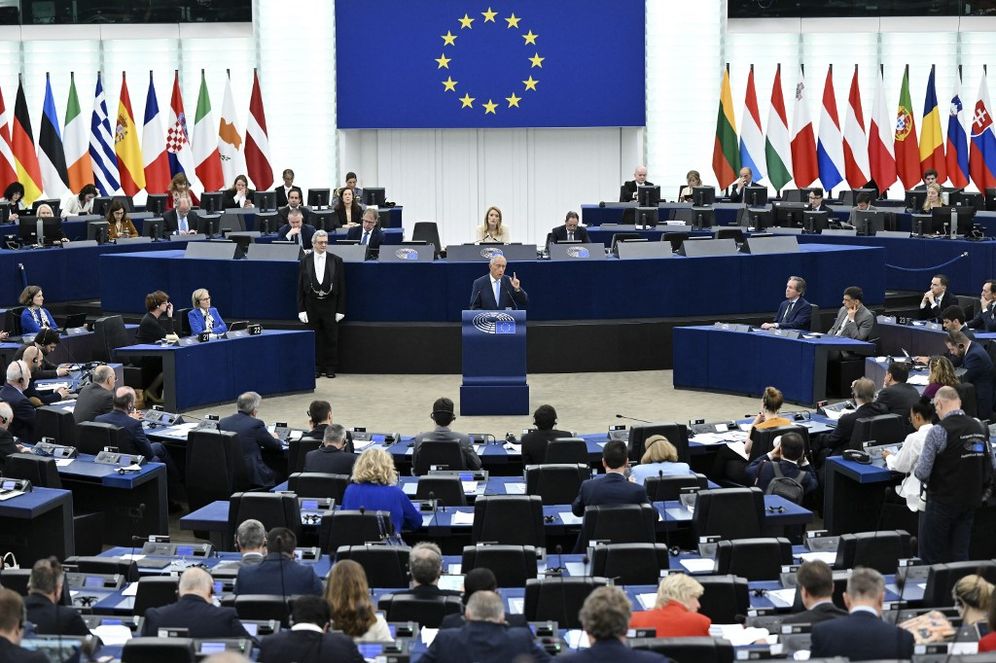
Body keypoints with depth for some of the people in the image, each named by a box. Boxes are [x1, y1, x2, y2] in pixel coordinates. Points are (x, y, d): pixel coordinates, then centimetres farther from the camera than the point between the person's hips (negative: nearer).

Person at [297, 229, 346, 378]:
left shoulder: (336, 261, 0)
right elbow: (300, 287, 4)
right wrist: (301, 309, -2)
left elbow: (342, 286, 0)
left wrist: (340, 309, -5)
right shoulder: (305, 261, 3)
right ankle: (316, 368, 13)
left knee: (331, 338, 2)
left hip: (330, 304, -1)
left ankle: (330, 368, 11)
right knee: (314, 338, 5)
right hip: (311, 305, 1)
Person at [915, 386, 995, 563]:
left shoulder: (939, 431, -16)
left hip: (942, 502, -6)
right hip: (971, 501, 6)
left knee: (931, 555, 4)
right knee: (960, 554, 11)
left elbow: (922, 472, -17)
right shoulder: (980, 428, 1)